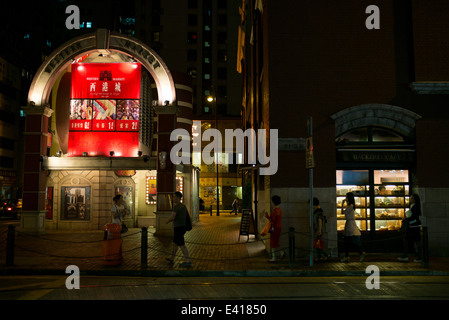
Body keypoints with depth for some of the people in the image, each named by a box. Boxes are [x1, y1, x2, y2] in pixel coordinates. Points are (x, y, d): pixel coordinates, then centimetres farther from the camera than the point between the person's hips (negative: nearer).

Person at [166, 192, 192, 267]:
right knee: (175, 243, 21)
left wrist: (168, 221, -3)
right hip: (182, 227, 10)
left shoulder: (176, 206, -18)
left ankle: (188, 261, -2)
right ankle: (172, 259, 33)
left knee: (181, 245, -4)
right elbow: (187, 216, 20)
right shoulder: (183, 206, 11)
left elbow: (172, 217, -25)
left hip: (178, 228, -10)